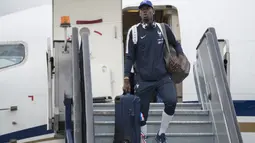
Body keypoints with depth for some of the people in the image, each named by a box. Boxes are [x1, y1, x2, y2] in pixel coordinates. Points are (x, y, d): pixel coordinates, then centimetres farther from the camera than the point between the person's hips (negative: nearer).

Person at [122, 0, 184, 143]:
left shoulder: (164, 28, 5)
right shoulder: (134, 31, 0)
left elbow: (175, 44, 21)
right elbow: (129, 57, 1)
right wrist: (126, 79, -4)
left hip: (164, 77, 1)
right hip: (143, 80, -1)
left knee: (171, 101, -21)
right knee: (142, 112, 4)